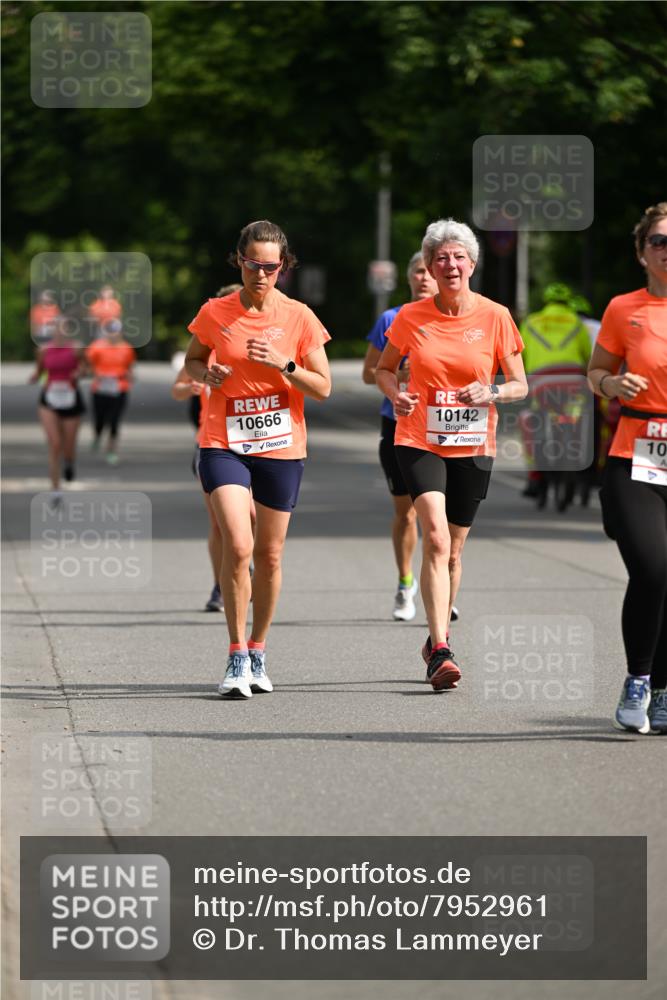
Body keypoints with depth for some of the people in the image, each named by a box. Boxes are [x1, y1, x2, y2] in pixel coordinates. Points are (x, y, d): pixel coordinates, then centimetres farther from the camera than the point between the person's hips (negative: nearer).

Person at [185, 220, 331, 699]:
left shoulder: (299, 317, -1)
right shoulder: (215, 313, -1)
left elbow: (323, 387, 0)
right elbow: (192, 361, 15)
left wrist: (283, 363, -17)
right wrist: (207, 373, -8)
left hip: (281, 448, 1)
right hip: (224, 444, -1)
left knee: (269, 556, 8)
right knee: (238, 546, -18)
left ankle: (258, 651, 27)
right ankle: (237, 658, -9)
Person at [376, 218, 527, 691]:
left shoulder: (495, 317, -2)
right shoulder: (411, 317, -2)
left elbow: (520, 385, 4)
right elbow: (384, 369, 13)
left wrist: (490, 393, -17)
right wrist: (397, 394, -8)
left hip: (473, 447, 2)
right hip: (420, 441, -2)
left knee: (452, 550, 11)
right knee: (436, 537, -20)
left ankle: (438, 641, 31)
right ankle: (441, 650, -25)